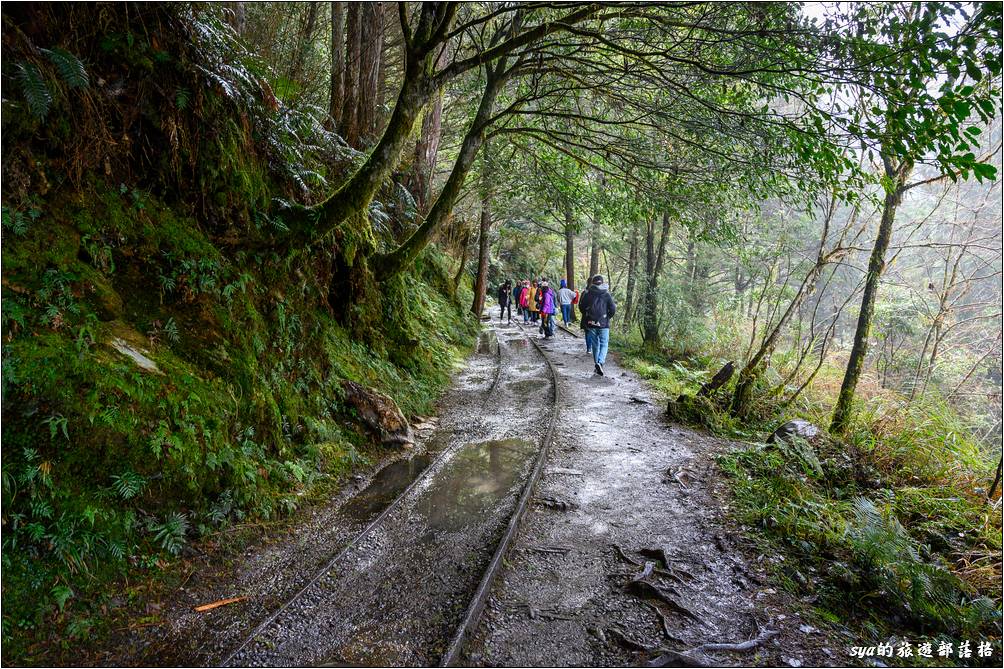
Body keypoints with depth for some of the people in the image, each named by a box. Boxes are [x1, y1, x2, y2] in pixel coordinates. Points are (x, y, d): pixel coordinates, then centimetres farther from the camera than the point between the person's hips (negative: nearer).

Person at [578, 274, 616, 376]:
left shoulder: (587, 293, -2)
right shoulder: (607, 294, -5)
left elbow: (581, 307, 2)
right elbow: (613, 309, -6)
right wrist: (608, 317, 12)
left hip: (591, 323, 2)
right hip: (603, 324, -2)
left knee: (595, 345, 14)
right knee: (604, 344, 3)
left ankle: (596, 364, 19)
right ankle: (600, 362, -18)